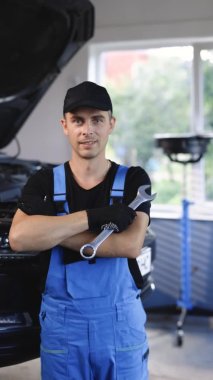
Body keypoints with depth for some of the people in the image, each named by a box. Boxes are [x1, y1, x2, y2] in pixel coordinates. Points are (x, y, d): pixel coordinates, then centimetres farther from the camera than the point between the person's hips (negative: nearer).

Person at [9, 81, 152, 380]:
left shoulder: (133, 180, -2)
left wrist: (52, 232, -15)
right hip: (61, 323, 1)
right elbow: (18, 238, -18)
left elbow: (130, 246, -17)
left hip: (121, 322, 0)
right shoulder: (44, 182, 0)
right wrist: (94, 217, -20)